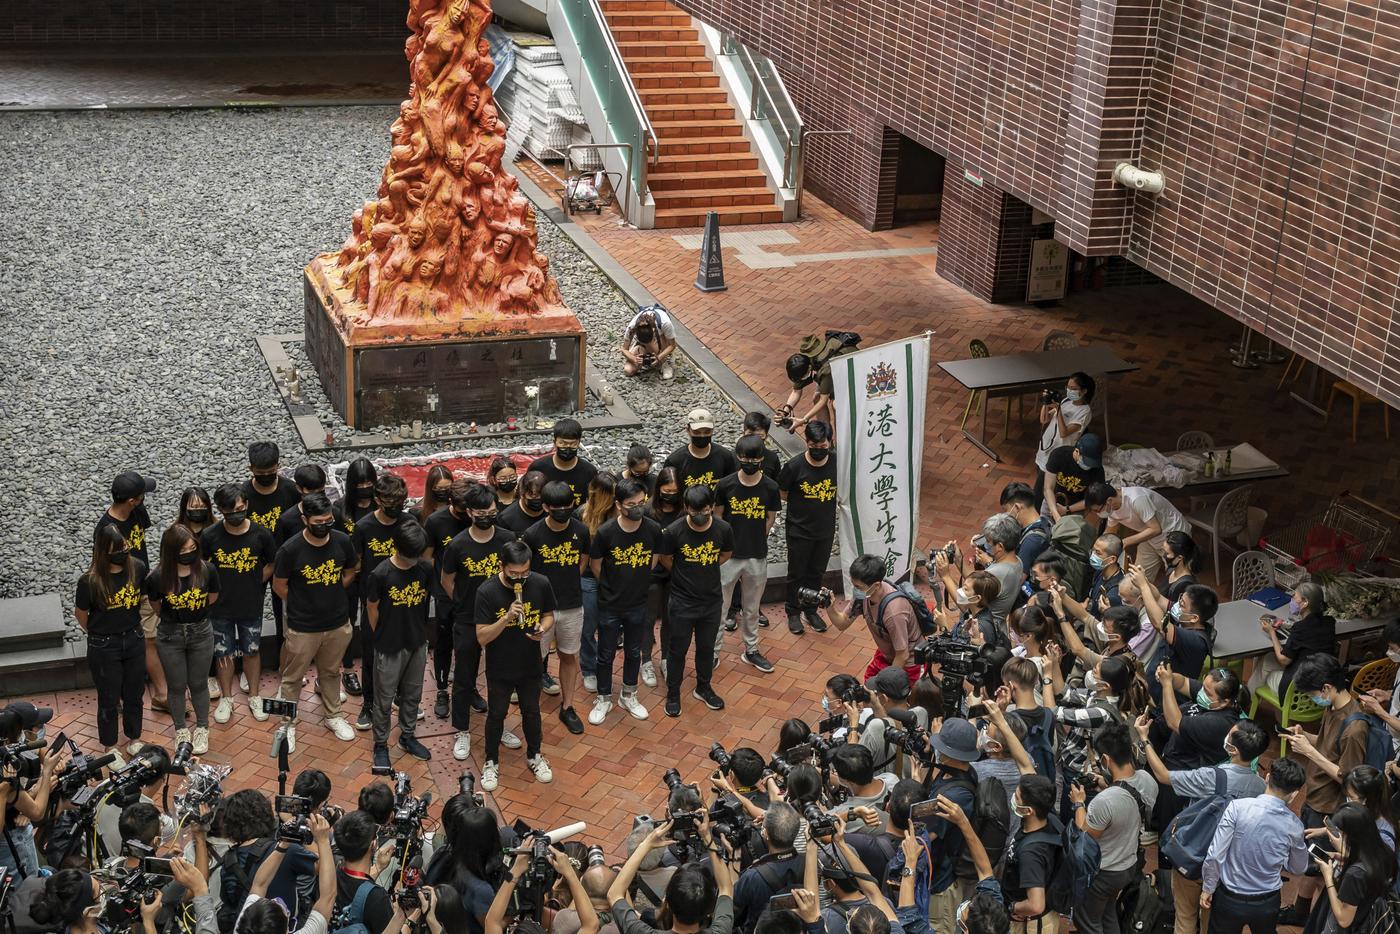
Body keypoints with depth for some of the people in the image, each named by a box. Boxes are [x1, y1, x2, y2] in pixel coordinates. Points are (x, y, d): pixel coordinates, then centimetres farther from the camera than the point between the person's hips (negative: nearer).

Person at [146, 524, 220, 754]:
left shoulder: (207, 571, -19)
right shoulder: (158, 578, -21)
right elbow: (156, 606, 1)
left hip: (200, 633, 1)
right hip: (170, 635, 0)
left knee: (198, 684, 15)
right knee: (177, 686, 14)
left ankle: (202, 729, 35)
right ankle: (181, 730, 35)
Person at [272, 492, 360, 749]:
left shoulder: (342, 541, -11)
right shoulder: (290, 550, -21)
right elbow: (279, 586, -7)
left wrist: (331, 597, 5)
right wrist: (302, 605, 1)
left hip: (338, 624, 3)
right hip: (303, 628, -3)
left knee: (331, 672, 23)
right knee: (293, 677, 13)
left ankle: (332, 715, 41)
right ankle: (287, 724, 31)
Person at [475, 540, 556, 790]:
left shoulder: (541, 584, -15)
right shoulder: (487, 592, -23)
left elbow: (549, 616, 2)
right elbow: (482, 637, -22)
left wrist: (543, 628, -22)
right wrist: (507, 617, -36)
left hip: (531, 666, 2)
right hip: (499, 669, -2)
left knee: (531, 712, 21)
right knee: (496, 715, 16)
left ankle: (534, 755, 44)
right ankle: (492, 762, 37)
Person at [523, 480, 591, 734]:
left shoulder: (580, 530, -8)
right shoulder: (533, 535, -17)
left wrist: (567, 584, 7)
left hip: (572, 607, 3)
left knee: (570, 656, 15)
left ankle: (567, 707, 29)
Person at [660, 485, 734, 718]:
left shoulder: (723, 529, -15)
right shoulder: (674, 531, -21)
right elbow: (665, 558, -2)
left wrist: (704, 572, 5)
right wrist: (685, 576, 6)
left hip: (712, 600, 2)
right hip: (683, 602, -2)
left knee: (706, 647, 19)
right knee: (678, 649, 11)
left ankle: (703, 688, 40)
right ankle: (673, 693, 29)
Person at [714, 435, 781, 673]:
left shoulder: (770, 487, -7)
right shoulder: (725, 485, -10)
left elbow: (770, 519, 4)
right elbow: (717, 517, 1)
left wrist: (754, 541, 3)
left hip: (757, 557, 1)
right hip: (728, 555, -1)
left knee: (751, 608, 16)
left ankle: (751, 650, 32)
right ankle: (713, 651, 20)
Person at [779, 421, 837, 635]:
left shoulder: (837, 464, -12)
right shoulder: (795, 466, -20)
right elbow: (781, 493, -5)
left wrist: (818, 505, 1)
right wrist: (801, 505, -6)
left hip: (825, 530, 3)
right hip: (799, 531, -3)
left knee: (816, 573, 19)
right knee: (797, 573, 12)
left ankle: (811, 610, 38)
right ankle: (793, 612, 31)